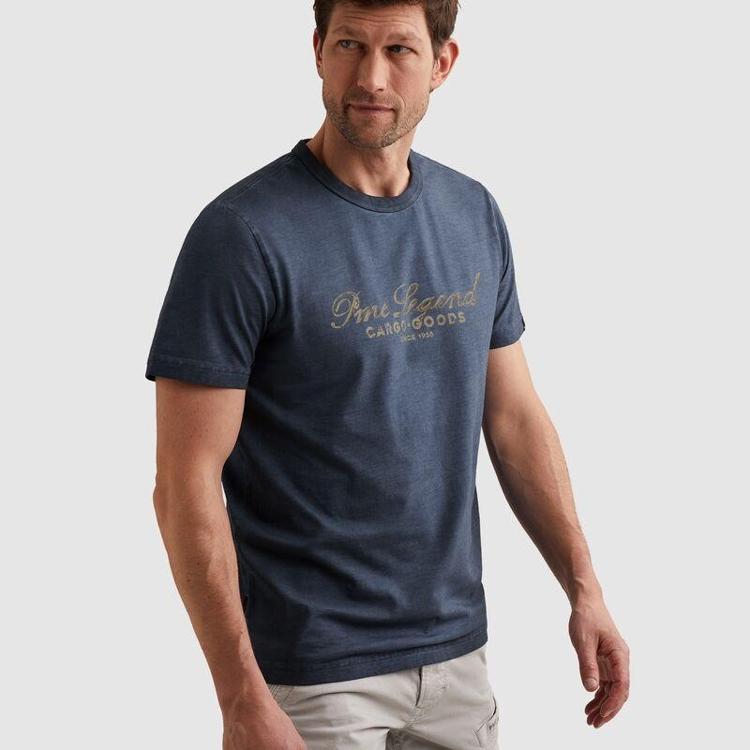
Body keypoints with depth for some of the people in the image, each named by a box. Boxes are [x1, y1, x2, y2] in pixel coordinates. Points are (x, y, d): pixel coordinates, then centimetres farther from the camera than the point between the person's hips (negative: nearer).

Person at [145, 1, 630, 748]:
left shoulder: (475, 216, 3)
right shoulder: (244, 233, -15)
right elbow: (187, 483, -16)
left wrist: (584, 588, 4)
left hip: (457, 653, 6)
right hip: (313, 676, -5)